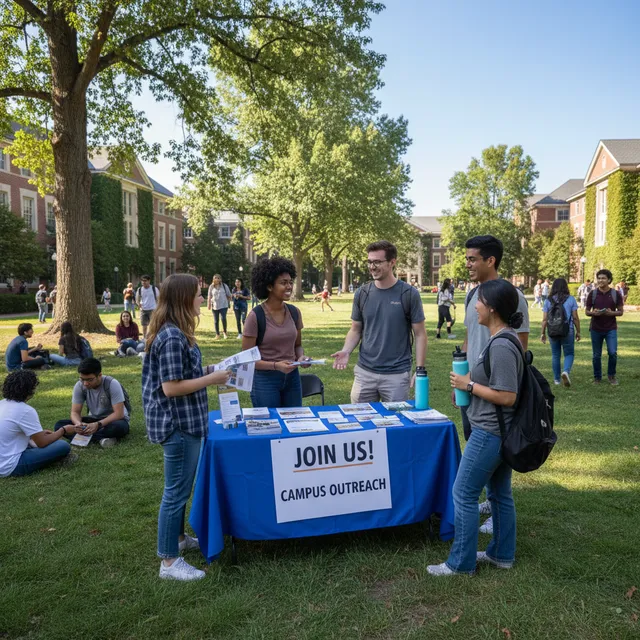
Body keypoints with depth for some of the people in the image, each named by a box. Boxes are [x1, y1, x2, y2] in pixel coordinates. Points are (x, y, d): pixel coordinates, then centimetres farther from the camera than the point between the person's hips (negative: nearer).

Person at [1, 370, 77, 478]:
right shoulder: (26, 411, -20)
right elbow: (42, 443, -13)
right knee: (63, 446, -12)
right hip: (10, 467, -9)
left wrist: (40, 433, 18)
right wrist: (64, 431, 2)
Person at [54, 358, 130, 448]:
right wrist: (78, 423, -34)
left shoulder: (112, 384, -23)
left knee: (119, 426, -41)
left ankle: (83, 437, -24)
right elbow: (75, 412, -10)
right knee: (59, 425, -18)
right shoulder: (79, 386, -12)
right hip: (94, 419, 5)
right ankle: (101, 438, -29)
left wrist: (98, 425, -40)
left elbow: (118, 413, -26)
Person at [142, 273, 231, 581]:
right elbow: (171, 387, -24)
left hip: (183, 422, 11)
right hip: (178, 425, -11)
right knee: (176, 491, 2)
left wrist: (206, 371, 8)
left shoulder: (172, 332, 9)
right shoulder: (173, 337, -23)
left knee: (181, 487, 24)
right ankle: (170, 562, 16)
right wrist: (211, 379, -18)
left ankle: (178, 538, 42)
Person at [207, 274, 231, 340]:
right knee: (216, 321, 6)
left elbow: (229, 295, 9)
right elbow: (209, 296, 9)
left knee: (223, 318, -18)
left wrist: (228, 302, 8)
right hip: (215, 306, 2)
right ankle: (217, 335, 18)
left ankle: (224, 332, 4)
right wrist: (209, 304, 3)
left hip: (223, 305, -2)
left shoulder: (224, 286, 2)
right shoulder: (211, 287, 5)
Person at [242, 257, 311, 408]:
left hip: (292, 378, 5)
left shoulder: (294, 312, 1)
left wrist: (301, 357, -7)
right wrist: (275, 365, -22)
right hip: (265, 380, -4)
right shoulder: (256, 316, -14)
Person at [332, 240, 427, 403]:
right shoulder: (362, 293, 3)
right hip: (364, 372, 3)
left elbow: (420, 334, -3)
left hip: (397, 375, -3)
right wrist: (346, 351, -8)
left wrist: (420, 370, -9)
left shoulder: (409, 294, -6)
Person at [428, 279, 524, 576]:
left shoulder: (501, 346, -25)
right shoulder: (502, 340, 6)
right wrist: (469, 385, 8)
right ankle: (502, 554, 35)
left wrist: (469, 384, -18)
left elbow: (507, 396, -25)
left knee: (464, 494, 2)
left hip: (489, 434, -10)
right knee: (500, 493, 20)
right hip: (501, 432, 10)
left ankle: (461, 562, 14)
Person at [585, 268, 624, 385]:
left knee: (613, 353, -11)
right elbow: (587, 311, 5)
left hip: (611, 329, -1)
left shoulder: (616, 294, -1)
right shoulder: (593, 294, 0)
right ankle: (597, 377, 23)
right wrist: (593, 313, -19)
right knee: (596, 355, 7)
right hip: (596, 329, 1)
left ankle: (611, 375, 13)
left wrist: (612, 313, -18)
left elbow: (621, 311, 4)